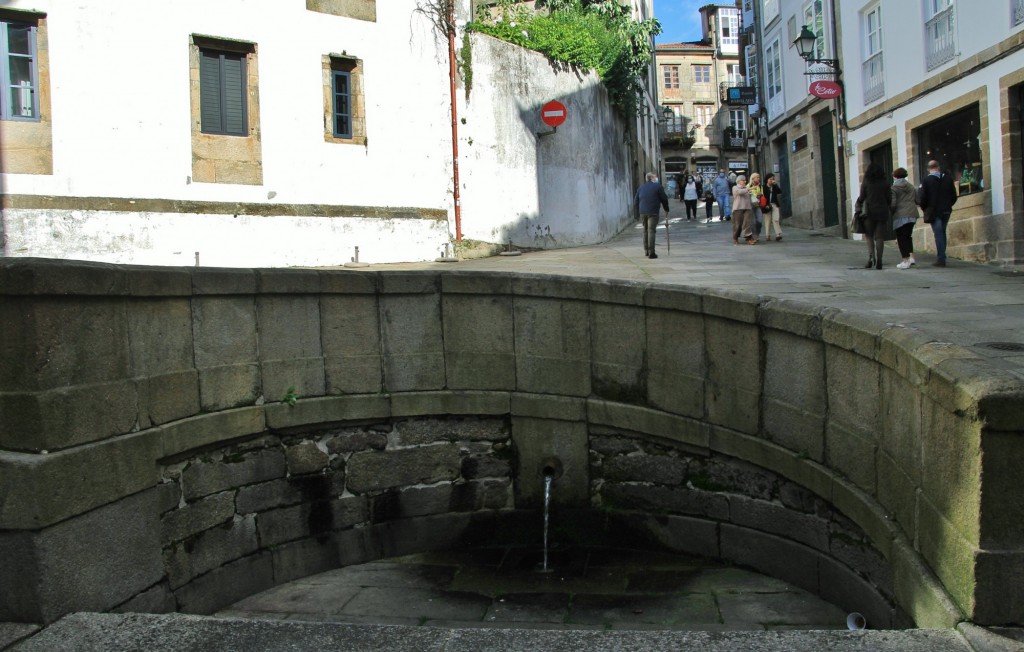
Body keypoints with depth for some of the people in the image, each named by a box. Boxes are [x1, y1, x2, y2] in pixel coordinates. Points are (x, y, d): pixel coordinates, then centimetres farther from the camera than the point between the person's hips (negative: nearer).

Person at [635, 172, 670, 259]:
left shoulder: (640, 188, 14)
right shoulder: (658, 186, -1)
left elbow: (636, 201, 15)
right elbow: (664, 199, 0)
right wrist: (666, 209, 13)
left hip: (642, 213, 5)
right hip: (653, 212, -5)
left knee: (645, 231, 17)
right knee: (651, 231, -8)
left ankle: (646, 251, 20)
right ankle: (651, 252, -13)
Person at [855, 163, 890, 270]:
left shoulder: (866, 182, -1)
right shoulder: (885, 183, 5)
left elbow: (861, 198, -2)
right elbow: (888, 198, 4)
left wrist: (858, 207, 13)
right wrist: (886, 209, 18)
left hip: (869, 212, -2)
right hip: (882, 212, 2)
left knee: (869, 235, 6)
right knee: (879, 237, 3)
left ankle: (871, 257, -13)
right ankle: (879, 261, 1)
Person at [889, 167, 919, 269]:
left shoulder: (893, 188, -5)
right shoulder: (911, 187, 13)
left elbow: (892, 204, -12)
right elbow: (917, 200, 11)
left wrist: (890, 213, 4)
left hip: (900, 216, -6)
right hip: (912, 215, 6)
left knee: (901, 238, -2)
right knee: (908, 236, 19)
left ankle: (906, 261, -7)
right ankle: (911, 257, 10)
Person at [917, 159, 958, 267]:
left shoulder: (926, 180, -9)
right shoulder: (948, 178, 4)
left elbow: (922, 198, -13)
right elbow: (954, 196, 5)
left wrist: (925, 209, 3)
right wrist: (948, 205, 19)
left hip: (934, 212, -4)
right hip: (946, 211, 4)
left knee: (938, 234, -4)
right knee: (942, 233, 16)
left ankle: (941, 259, -7)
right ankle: (941, 257, 18)